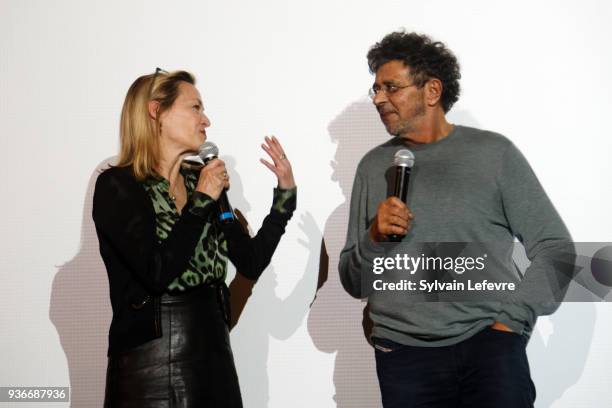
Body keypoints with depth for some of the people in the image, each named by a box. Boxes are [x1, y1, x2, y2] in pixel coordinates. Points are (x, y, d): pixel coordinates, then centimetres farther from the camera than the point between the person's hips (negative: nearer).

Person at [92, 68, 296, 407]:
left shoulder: (199, 183, 9)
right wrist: (202, 201, -14)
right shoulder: (117, 186, -9)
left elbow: (252, 262, 8)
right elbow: (157, 272, -21)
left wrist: (285, 193, 4)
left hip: (214, 353, 6)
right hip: (149, 364, -6)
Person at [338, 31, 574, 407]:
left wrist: (511, 321, -8)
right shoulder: (373, 166, 10)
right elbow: (355, 285, 12)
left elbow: (555, 249, 3)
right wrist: (374, 239, -7)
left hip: (489, 340, -2)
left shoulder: (493, 152, 3)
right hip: (404, 352, 2)